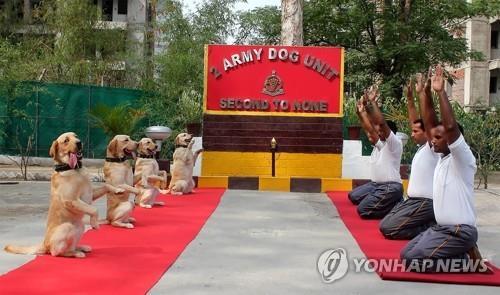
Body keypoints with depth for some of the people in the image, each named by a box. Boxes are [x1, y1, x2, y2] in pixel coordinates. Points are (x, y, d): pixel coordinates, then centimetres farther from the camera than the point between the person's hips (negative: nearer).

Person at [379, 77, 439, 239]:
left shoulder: (433, 148, -12)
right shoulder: (422, 147, 12)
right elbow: (414, 121, 17)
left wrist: (422, 92, -26)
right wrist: (410, 97, 11)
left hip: (425, 203, -10)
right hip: (412, 200, 10)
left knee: (388, 228, -18)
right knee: (385, 223, 8)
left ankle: (432, 228, -7)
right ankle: (430, 225, 11)